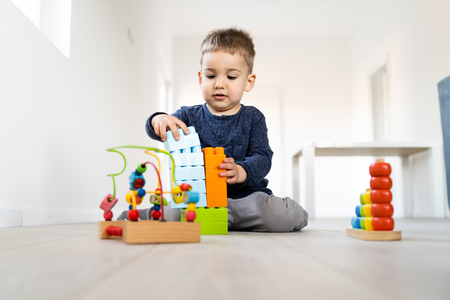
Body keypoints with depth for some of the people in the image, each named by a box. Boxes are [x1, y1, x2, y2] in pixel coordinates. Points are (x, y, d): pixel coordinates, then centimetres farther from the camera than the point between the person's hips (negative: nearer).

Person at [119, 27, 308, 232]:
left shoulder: (253, 118, 7)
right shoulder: (190, 115, 9)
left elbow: (262, 157, -4)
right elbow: (153, 130, -5)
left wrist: (241, 171, -28)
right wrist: (159, 120, -32)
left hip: (245, 194, 2)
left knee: (284, 217, -26)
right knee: (170, 216, -32)